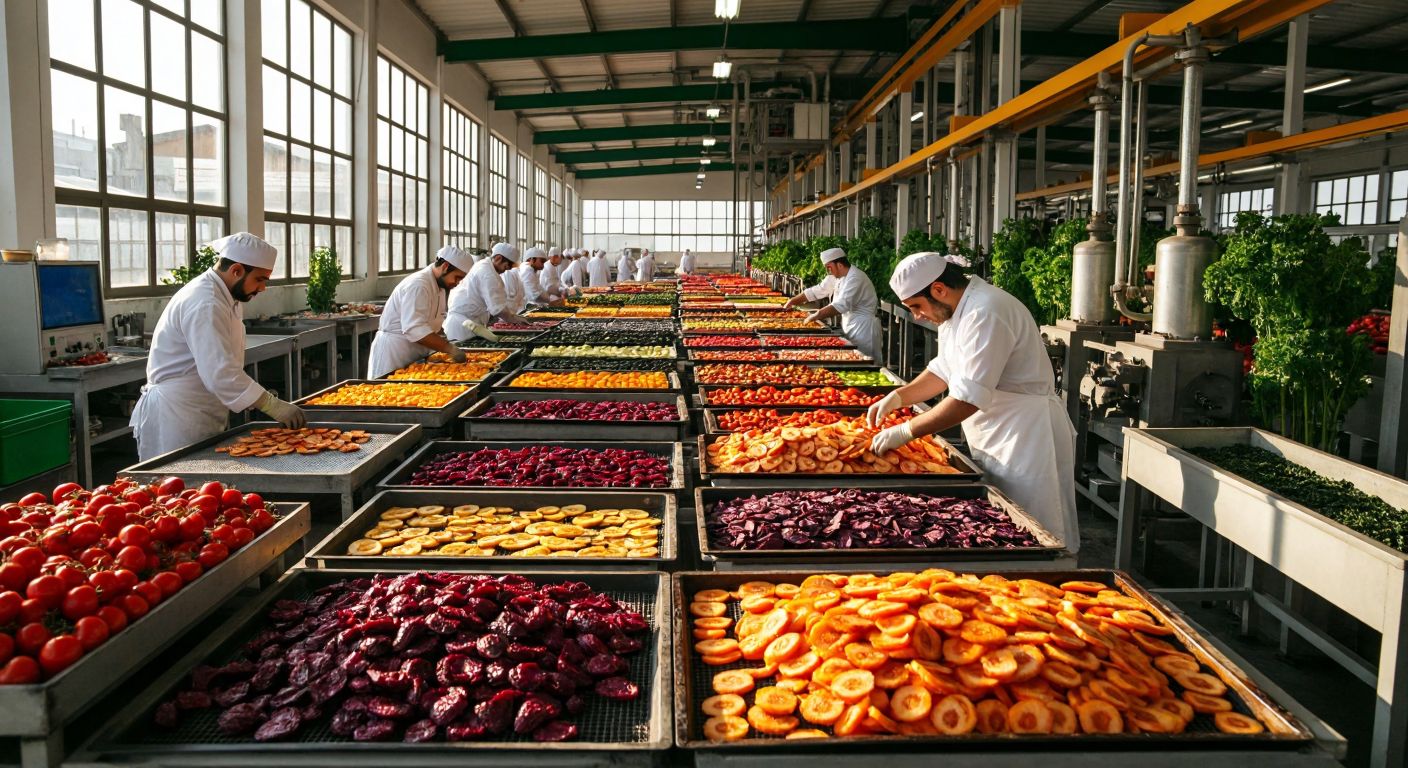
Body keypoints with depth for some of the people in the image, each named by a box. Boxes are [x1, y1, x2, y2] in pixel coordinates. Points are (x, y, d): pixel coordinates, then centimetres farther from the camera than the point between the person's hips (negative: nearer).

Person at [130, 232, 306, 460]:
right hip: (176, 416, -10)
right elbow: (221, 373, -29)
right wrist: (273, 406, -28)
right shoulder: (204, 303, -22)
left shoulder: (221, 296, 11)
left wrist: (260, 395, 9)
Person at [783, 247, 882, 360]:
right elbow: (816, 291, 13)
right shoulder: (835, 277, 8)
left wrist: (817, 315, -31)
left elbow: (841, 305, -31)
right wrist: (792, 301, 6)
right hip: (849, 325, 9)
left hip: (863, 327, -9)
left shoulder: (855, 278, -21)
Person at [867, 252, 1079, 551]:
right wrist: (898, 397, 3)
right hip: (992, 437, 10)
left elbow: (967, 400, -29)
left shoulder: (986, 313, -26)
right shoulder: (956, 308, 8)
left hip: (1027, 435, -10)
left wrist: (905, 432, -23)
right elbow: (944, 371, 18)